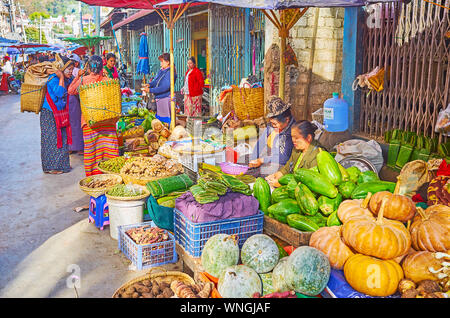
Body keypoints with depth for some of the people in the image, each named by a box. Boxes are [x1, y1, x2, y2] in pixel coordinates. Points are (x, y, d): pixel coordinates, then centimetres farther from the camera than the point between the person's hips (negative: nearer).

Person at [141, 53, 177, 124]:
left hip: (165, 98, -9)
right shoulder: (161, 70, 11)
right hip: (159, 98, 9)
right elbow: (155, 80, 16)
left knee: (166, 118, -4)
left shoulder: (170, 72, -17)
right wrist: (149, 84, -7)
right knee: (159, 117, 18)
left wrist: (150, 90, -22)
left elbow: (165, 87, -24)